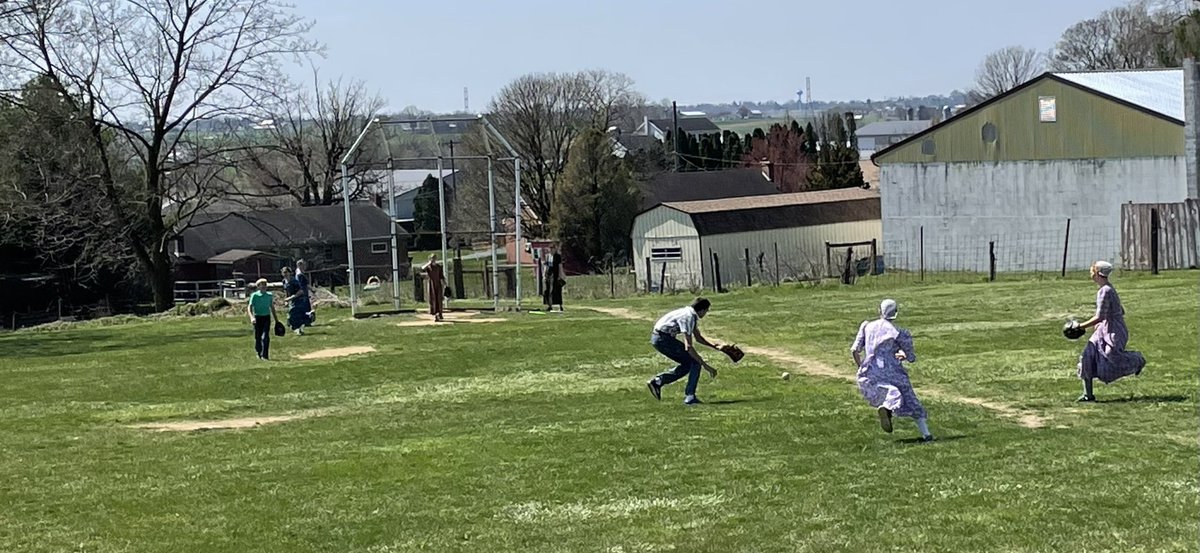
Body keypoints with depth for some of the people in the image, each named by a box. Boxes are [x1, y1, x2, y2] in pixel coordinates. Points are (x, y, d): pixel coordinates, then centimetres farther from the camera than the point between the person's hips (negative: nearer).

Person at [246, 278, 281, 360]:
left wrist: (276, 320, 19)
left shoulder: (270, 295, 8)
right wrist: (252, 317, -25)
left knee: (265, 337, -12)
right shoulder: (254, 295, -4)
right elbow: (249, 307, -8)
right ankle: (259, 353, 27)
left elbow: (272, 307, 18)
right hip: (258, 318, -1)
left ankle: (265, 355, -14)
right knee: (258, 337, 5)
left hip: (267, 317, 1)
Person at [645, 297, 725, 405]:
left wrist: (713, 345, 10)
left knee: (687, 364, 14)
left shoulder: (692, 315, 11)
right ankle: (690, 397, -6)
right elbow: (688, 347, -25)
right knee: (695, 361, -7)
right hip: (663, 339, -10)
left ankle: (657, 381, 11)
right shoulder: (688, 317, -20)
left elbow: (698, 337, 26)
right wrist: (705, 365, -23)